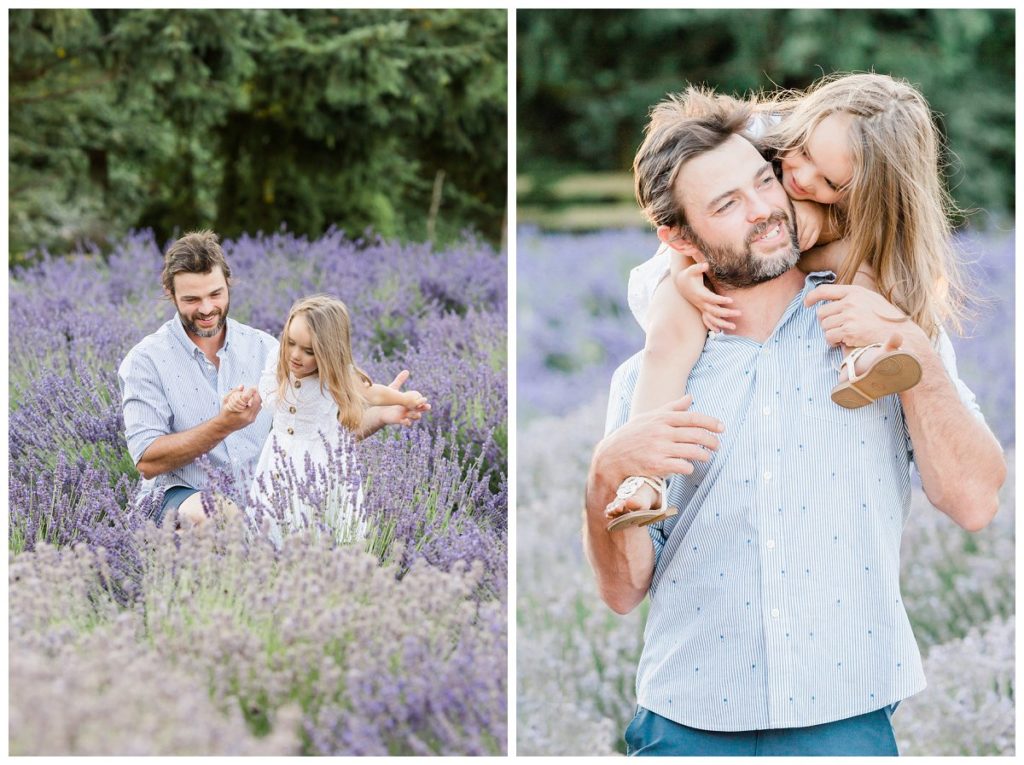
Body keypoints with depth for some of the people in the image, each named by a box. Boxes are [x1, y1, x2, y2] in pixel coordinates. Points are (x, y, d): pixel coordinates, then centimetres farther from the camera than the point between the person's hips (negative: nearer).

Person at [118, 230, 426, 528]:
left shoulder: (263, 347, 9)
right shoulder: (145, 361, -3)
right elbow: (147, 461, -12)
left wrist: (380, 415, -10)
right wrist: (224, 425, -22)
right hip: (181, 496, -4)